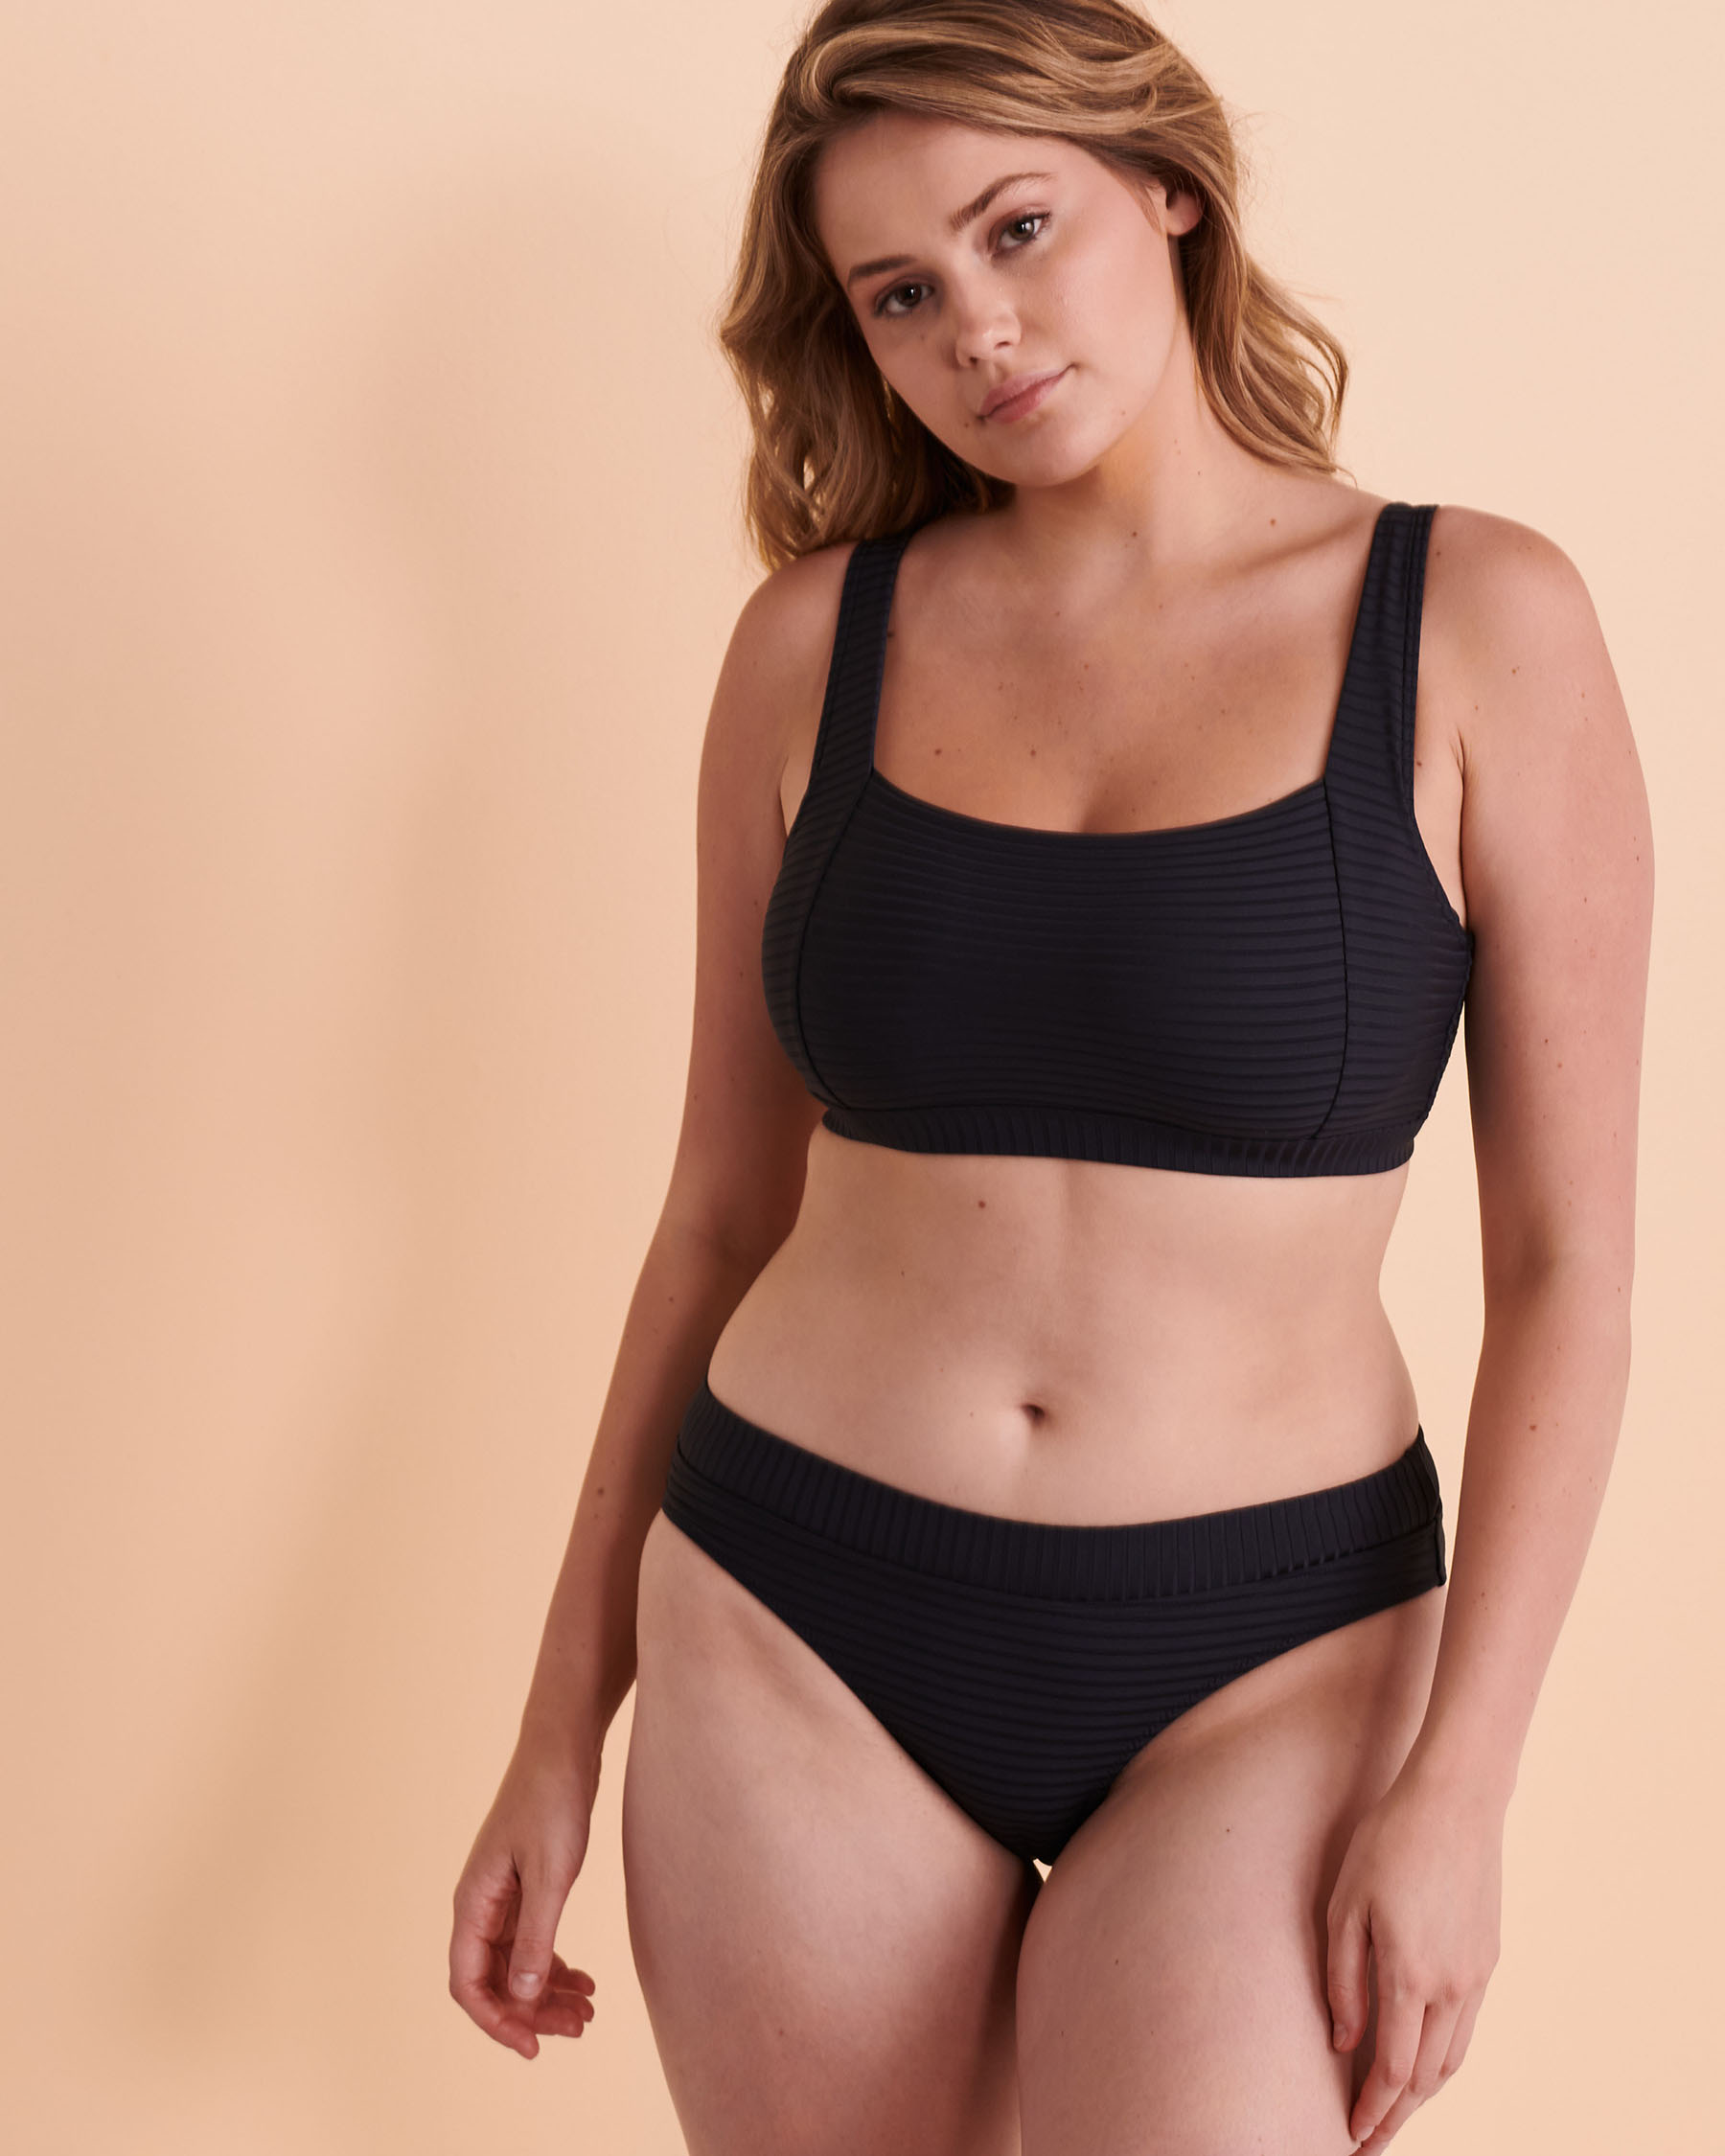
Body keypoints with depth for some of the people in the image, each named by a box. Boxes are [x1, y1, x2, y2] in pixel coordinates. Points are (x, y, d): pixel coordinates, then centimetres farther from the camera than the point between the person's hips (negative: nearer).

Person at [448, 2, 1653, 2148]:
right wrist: (562, 1729, 8)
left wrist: (1457, 1779, -10)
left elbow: (1566, 1261, -5)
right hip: (796, 1640, 2)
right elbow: (724, 1207, 6)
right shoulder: (818, 642, 0)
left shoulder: (1476, 623, -6)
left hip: (1256, 1667, -2)